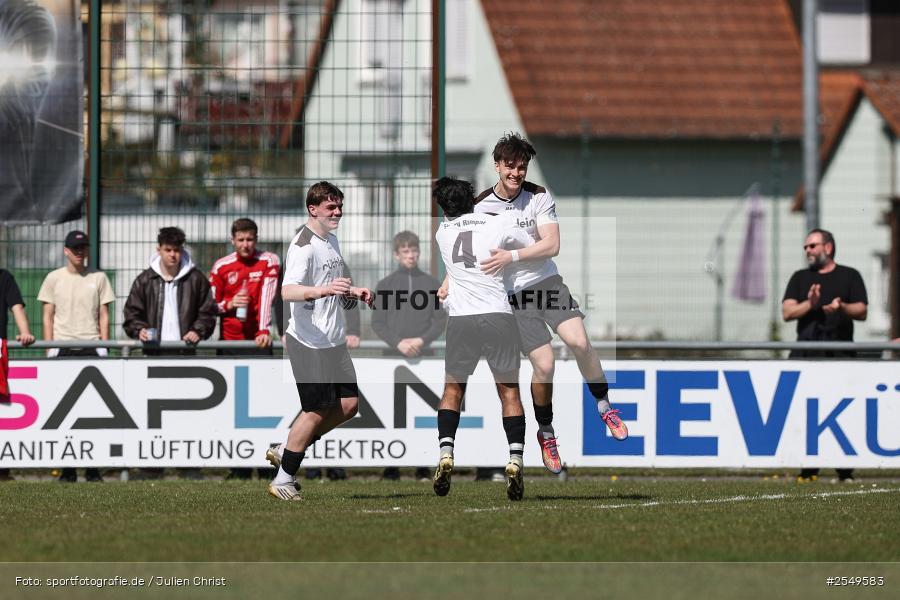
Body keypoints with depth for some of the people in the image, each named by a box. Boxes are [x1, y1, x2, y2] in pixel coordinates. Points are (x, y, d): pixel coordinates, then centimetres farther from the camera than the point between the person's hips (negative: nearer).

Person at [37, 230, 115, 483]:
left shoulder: (98, 278, 9)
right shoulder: (54, 278, 8)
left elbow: (104, 316, 9)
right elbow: (48, 316, 7)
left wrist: (103, 349, 1)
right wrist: (49, 350, -1)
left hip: (91, 348, 0)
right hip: (62, 348, 0)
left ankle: (93, 467, -3)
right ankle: (67, 468, -1)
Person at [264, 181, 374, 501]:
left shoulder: (332, 240, 15)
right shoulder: (303, 245, -16)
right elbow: (288, 291, -30)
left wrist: (353, 292, 15)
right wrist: (323, 290, -45)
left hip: (334, 340, 9)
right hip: (309, 341, -9)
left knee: (348, 404, 6)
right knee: (316, 411, -6)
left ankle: (284, 451, 17)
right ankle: (283, 480, 6)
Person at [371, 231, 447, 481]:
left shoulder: (432, 284, 11)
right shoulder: (385, 285, 10)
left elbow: (441, 320, 7)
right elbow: (377, 322, 5)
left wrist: (422, 340, -9)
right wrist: (398, 343, -10)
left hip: (424, 355, 0)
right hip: (393, 356, 0)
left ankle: (423, 465, -4)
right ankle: (391, 466, -3)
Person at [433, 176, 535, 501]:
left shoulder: (442, 233, 10)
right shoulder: (500, 224, 2)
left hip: (460, 319, 1)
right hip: (499, 315, -1)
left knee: (453, 389, 14)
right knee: (509, 391, 4)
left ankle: (446, 455, -2)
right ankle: (515, 460, -9)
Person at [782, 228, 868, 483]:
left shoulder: (850, 276, 11)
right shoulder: (800, 278, 17)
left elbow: (862, 311, 3)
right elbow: (787, 312, 5)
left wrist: (842, 307, -16)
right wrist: (809, 304, -13)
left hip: (840, 356, -2)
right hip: (806, 353, 2)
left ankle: (845, 471, -3)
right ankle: (809, 469, -1)